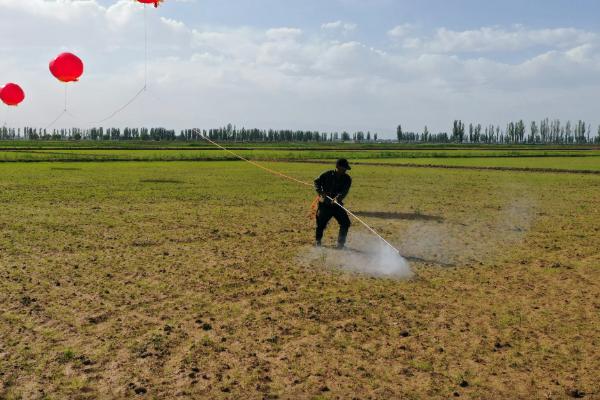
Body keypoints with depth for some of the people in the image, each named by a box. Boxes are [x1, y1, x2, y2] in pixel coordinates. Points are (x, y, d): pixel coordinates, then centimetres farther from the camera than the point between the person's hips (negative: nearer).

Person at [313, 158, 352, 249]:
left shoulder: (347, 179, -4)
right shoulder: (327, 175, -6)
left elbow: (344, 191, -18)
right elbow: (317, 182, -3)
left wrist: (338, 197, -38)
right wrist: (320, 192, -21)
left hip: (337, 205, 2)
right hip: (325, 204, -2)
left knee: (345, 223, -8)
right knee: (321, 223, 1)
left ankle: (341, 243, 10)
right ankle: (318, 241, 29)